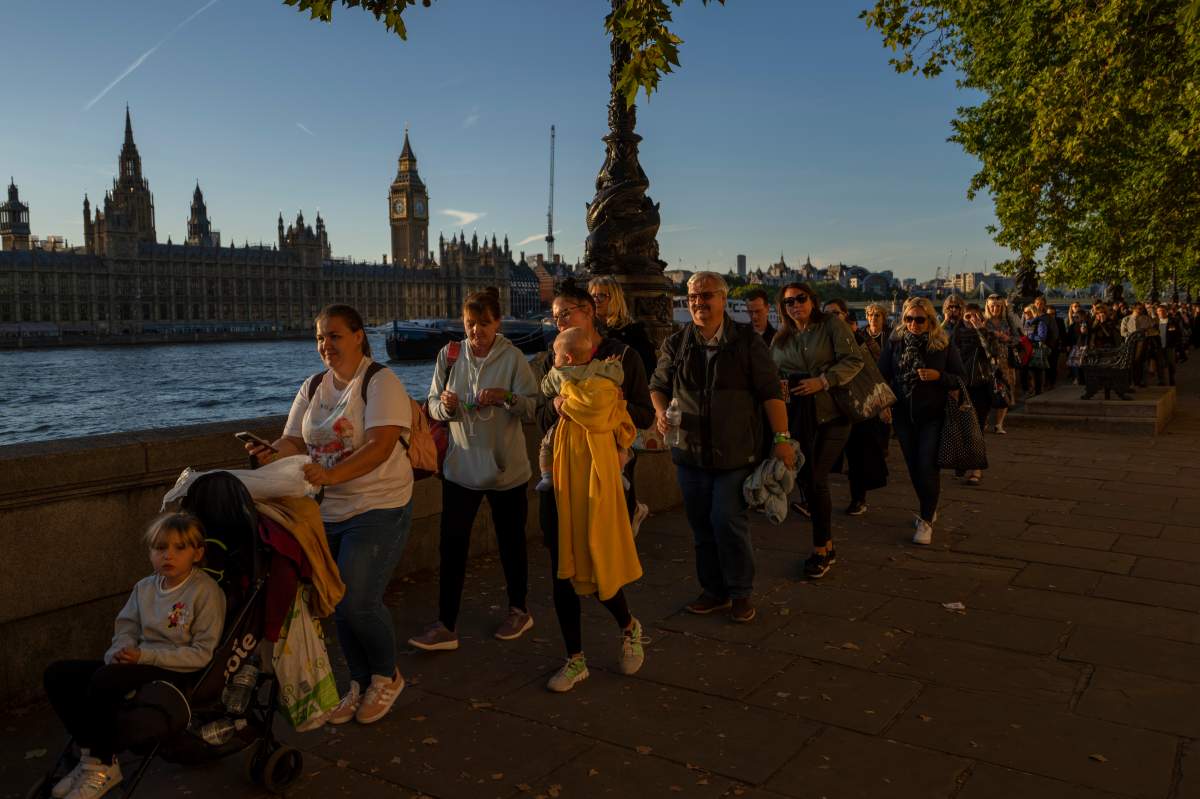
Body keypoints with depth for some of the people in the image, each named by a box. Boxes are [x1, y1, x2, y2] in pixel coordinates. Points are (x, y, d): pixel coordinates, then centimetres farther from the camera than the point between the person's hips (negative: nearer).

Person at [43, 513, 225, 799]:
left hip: (181, 674, -8)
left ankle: (103, 767, -11)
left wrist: (145, 656, -19)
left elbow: (202, 653, -14)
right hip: (141, 664, 8)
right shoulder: (144, 587, 11)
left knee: (104, 679, -31)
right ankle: (91, 754, 2)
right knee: (57, 674, -5)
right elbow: (126, 629, 15)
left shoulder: (206, 591, -12)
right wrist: (120, 652, -10)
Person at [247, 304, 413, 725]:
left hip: (377, 508, -6)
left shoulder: (380, 381, -11)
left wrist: (332, 474, -36)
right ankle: (360, 683, 31)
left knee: (357, 601, -12)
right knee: (339, 604, 11)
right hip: (327, 512, 6)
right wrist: (271, 454, -18)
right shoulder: (312, 388, 10)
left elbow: (380, 446, -23)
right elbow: (294, 441, 6)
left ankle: (387, 676, 15)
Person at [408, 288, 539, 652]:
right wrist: (444, 405, -18)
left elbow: (533, 407, -10)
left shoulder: (513, 357, -7)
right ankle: (446, 625, 10)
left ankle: (519, 610, 31)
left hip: (505, 466, -2)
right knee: (451, 544, 1)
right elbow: (432, 404, 4)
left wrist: (507, 397, -29)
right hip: (461, 465, 2)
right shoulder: (449, 355, 1)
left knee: (511, 541, 12)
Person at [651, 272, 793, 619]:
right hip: (690, 452, 3)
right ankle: (713, 590, 25)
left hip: (736, 453, -3)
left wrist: (782, 438, -8)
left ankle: (741, 593, 13)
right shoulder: (676, 343, 5)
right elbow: (658, 385, 16)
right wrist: (661, 412, -5)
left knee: (728, 522, -7)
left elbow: (770, 392, -4)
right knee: (702, 525, 9)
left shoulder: (747, 341, -3)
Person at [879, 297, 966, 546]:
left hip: (933, 415, -3)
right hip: (903, 414, 3)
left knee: (927, 466, -8)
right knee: (914, 466, 12)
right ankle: (929, 508, 34)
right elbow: (883, 375, 2)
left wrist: (938, 376, -20)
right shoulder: (896, 343, 0)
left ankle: (926, 520, 4)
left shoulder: (944, 345, -5)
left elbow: (961, 379, -2)